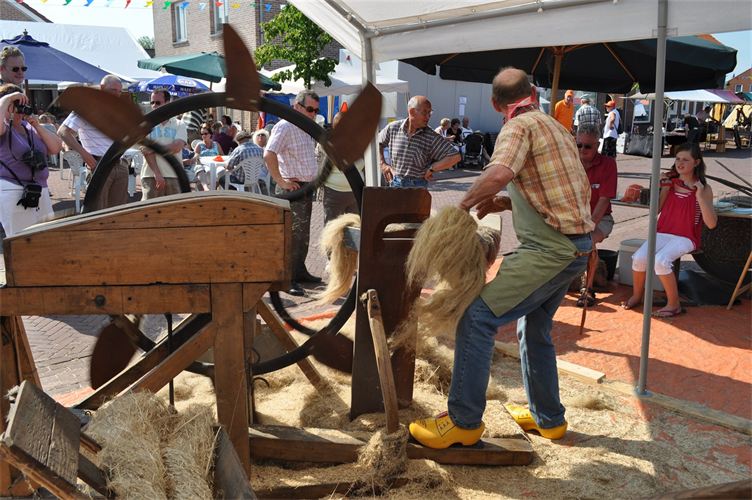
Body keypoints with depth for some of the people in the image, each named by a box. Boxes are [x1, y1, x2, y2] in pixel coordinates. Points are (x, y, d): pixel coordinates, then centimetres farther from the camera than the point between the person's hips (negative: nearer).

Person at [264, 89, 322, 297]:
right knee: (293, 234, -9)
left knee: (303, 234, 16)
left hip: (307, 188, 10)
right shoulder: (285, 126, -13)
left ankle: (299, 271, 28)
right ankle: (287, 278, -4)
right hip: (293, 188, -10)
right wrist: (281, 181, -22)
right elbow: (269, 155, -25)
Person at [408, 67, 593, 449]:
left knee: (477, 317, -12)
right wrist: (507, 203, 19)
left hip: (549, 249, -10)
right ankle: (547, 418, 34)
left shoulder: (519, 127, -9)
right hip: (577, 246, 10)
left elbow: (499, 173, -31)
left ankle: (464, 421, -7)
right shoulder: (556, 128, 19)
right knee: (535, 328, 22)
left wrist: (465, 203, -12)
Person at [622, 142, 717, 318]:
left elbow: (711, 224, -9)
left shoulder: (704, 189, -1)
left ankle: (674, 304, -12)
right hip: (663, 233, 3)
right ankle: (636, 296, 2)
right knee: (639, 257, -24)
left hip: (685, 238, -3)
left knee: (661, 261, -31)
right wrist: (657, 188, -4)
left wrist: (700, 196, -19)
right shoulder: (670, 182, 8)